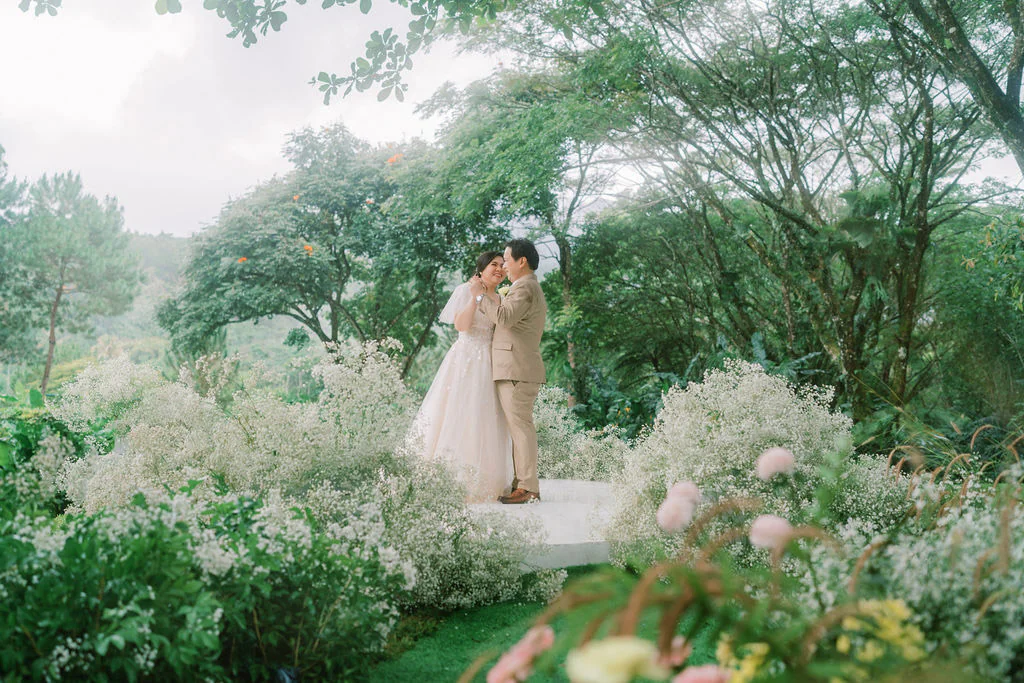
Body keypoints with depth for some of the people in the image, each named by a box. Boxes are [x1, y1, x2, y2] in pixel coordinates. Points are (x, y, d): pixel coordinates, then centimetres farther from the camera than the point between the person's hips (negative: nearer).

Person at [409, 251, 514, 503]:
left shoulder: (500, 299, 18)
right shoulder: (465, 290, -1)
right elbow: (461, 325, -14)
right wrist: (476, 296, -15)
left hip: (489, 365, 7)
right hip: (466, 360, -7)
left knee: (485, 422, 5)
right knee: (459, 417, -9)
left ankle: (482, 483, 10)